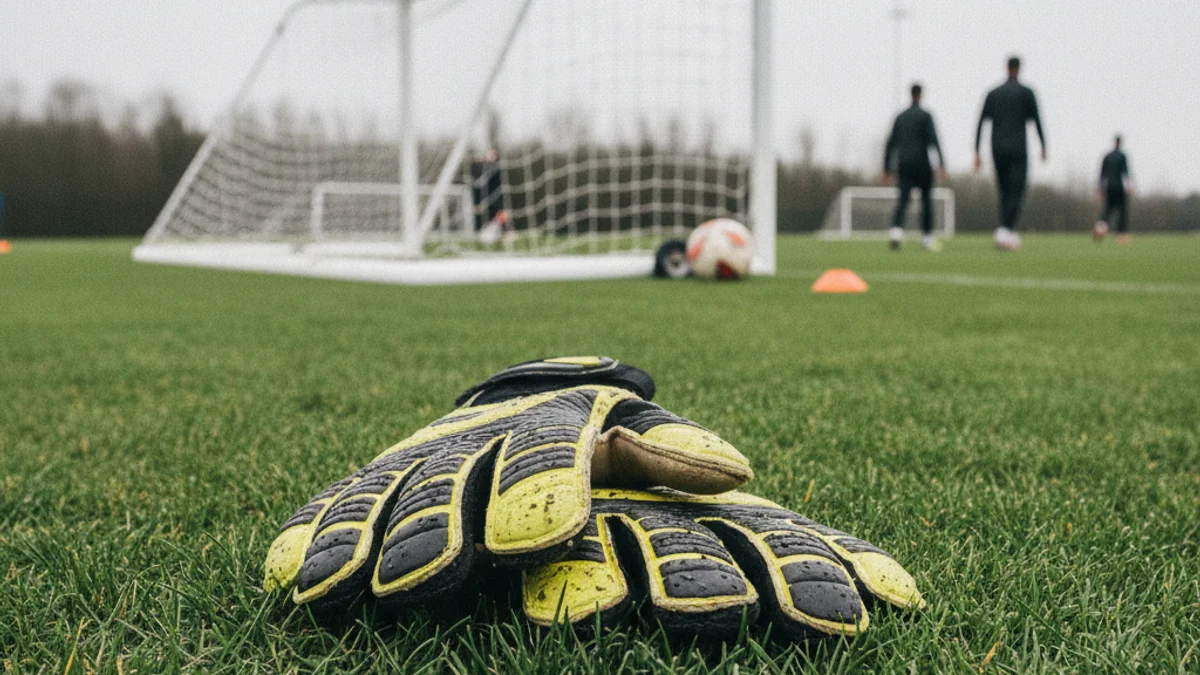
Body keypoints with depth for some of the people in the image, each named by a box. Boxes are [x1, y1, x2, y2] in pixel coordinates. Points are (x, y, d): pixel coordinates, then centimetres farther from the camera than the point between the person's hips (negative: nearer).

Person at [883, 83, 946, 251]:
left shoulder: (900, 117, 14)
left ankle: (896, 230, -32)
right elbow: (933, 140, -14)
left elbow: (890, 144, 13)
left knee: (903, 200, -6)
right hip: (921, 163, -3)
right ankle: (927, 236, 14)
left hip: (903, 164, 3)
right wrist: (941, 163, -17)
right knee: (927, 199, 12)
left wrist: (887, 170, 17)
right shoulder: (925, 116, -1)